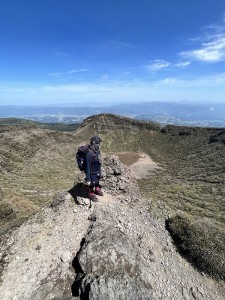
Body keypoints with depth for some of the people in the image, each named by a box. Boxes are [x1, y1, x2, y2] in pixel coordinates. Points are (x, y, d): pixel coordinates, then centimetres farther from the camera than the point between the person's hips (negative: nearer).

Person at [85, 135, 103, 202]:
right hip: (92, 173, -7)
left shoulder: (97, 150, -8)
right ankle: (91, 194, 44)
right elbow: (87, 167, -31)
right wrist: (88, 178, -28)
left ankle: (97, 190, 58)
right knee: (92, 184, 17)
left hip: (98, 171, 8)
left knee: (97, 181, 30)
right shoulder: (89, 153, -35)